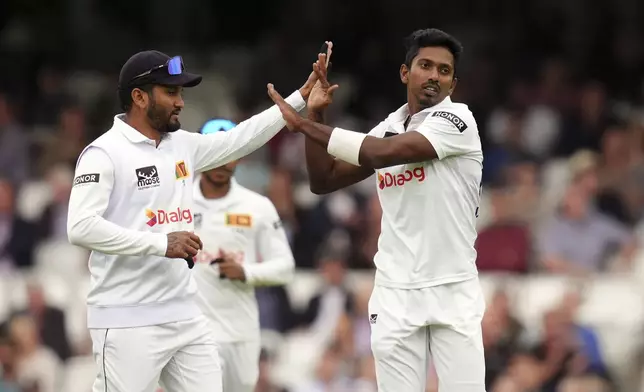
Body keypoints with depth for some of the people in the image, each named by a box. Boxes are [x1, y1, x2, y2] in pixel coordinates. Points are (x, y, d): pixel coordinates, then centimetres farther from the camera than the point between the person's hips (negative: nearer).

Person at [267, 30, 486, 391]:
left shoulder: (457, 120, -9)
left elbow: (383, 153, -20)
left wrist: (303, 124, -15)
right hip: (395, 294, 5)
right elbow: (323, 181, 14)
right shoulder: (388, 129, 11)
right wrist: (314, 115, 2)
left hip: (453, 292, -4)